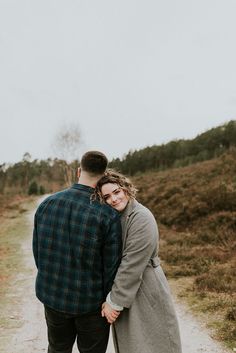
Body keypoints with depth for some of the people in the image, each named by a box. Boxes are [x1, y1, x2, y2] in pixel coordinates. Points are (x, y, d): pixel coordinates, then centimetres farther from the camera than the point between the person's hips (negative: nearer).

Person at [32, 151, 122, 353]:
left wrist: (53, 282, 13)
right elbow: (112, 265, -14)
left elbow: (38, 251, -1)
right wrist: (102, 296, 5)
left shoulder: (47, 204, -9)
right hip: (90, 303, -3)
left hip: (52, 297, 4)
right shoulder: (108, 215, -21)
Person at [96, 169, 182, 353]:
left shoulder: (141, 218, -20)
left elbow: (132, 266, -21)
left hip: (144, 291, -7)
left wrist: (115, 302, -15)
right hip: (124, 286, 7)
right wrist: (111, 298, -3)